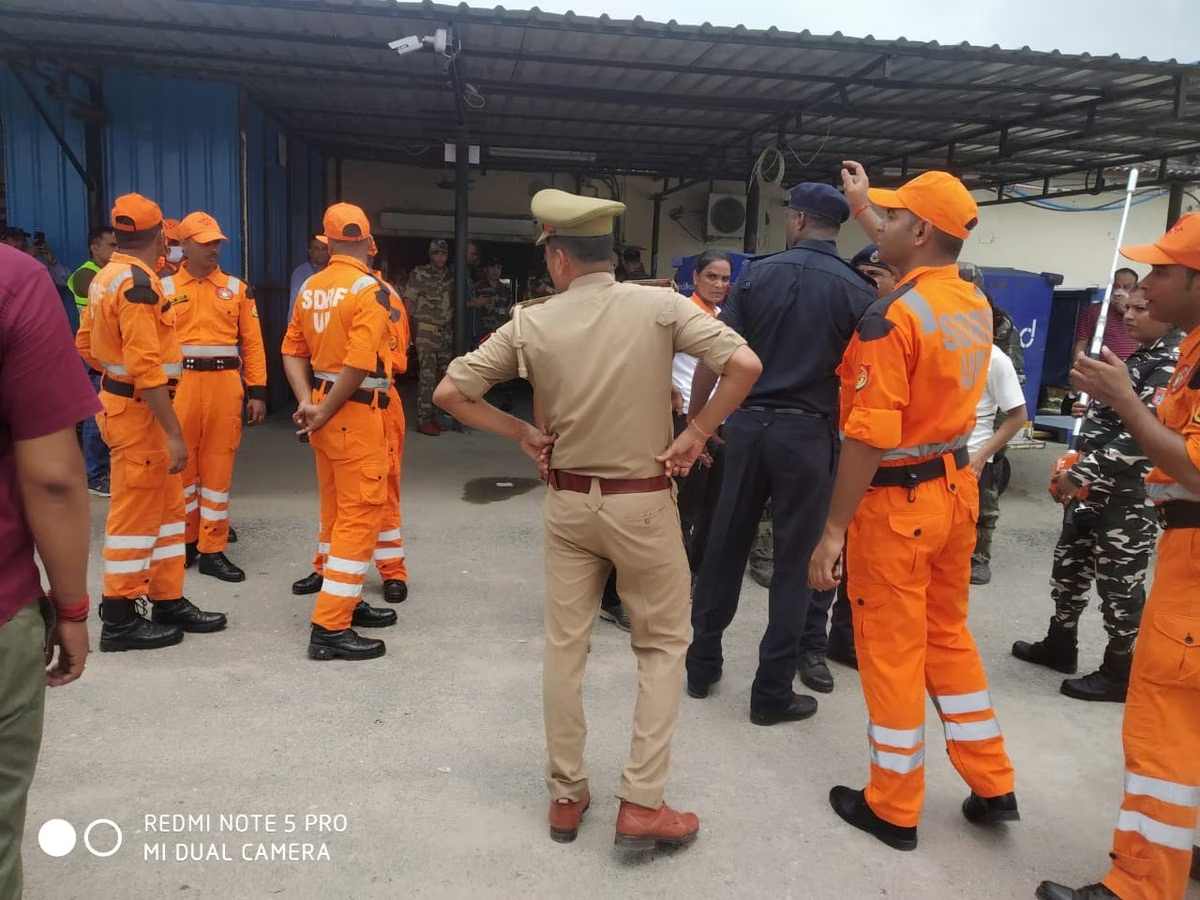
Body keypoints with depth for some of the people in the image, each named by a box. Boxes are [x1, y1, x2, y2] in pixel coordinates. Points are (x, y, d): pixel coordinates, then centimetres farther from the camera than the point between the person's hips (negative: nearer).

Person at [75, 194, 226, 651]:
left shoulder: (106, 277, 12)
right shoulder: (138, 282, -19)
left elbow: (87, 346, 19)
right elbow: (147, 368, -24)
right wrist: (174, 433, -23)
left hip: (120, 401, 10)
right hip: (139, 411, -10)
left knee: (167, 506, 16)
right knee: (135, 513, 0)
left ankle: (168, 601, 25)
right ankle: (119, 620, 11)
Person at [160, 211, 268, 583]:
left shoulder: (238, 288, 8)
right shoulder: (164, 289, 5)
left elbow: (252, 343, 5)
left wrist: (257, 391, 0)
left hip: (225, 385, 1)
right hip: (179, 385, 0)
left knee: (218, 466, 4)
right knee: (180, 463, 8)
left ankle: (212, 550, 12)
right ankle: (185, 540, 25)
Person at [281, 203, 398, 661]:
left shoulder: (309, 288, 10)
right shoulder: (371, 290, -13)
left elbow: (293, 350, 8)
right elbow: (359, 363, -21)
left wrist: (307, 403, -1)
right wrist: (324, 414, -13)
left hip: (324, 408, 8)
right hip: (356, 413, -8)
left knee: (335, 512, 18)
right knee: (360, 516, -3)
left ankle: (346, 602, 31)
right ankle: (330, 628, -3)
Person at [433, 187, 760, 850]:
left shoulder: (531, 322, -5)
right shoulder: (660, 306, -10)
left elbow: (449, 392, -3)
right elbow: (744, 364, -18)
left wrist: (523, 434, 4)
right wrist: (695, 435, -8)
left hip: (568, 502, 2)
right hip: (643, 503, -2)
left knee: (564, 645, 13)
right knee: (662, 645, 12)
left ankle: (566, 796, 25)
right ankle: (641, 803, 9)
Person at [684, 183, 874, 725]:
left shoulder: (757, 274, 0)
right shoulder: (856, 291, -3)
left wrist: (694, 421, 6)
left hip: (748, 423, 2)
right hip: (808, 434, -2)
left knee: (725, 545, 14)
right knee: (793, 562, 6)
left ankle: (703, 664, 27)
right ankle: (772, 691, 13)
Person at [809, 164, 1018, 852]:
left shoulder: (892, 318, -20)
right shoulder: (976, 303, 5)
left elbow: (869, 438, -24)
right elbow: (921, 269, 29)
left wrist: (834, 530, -18)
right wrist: (864, 208, 38)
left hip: (897, 501, -8)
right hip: (957, 488, 8)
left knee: (892, 650, 6)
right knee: (948, 635, 22)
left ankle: (894, 809, 22)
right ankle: (993, 785, 32)